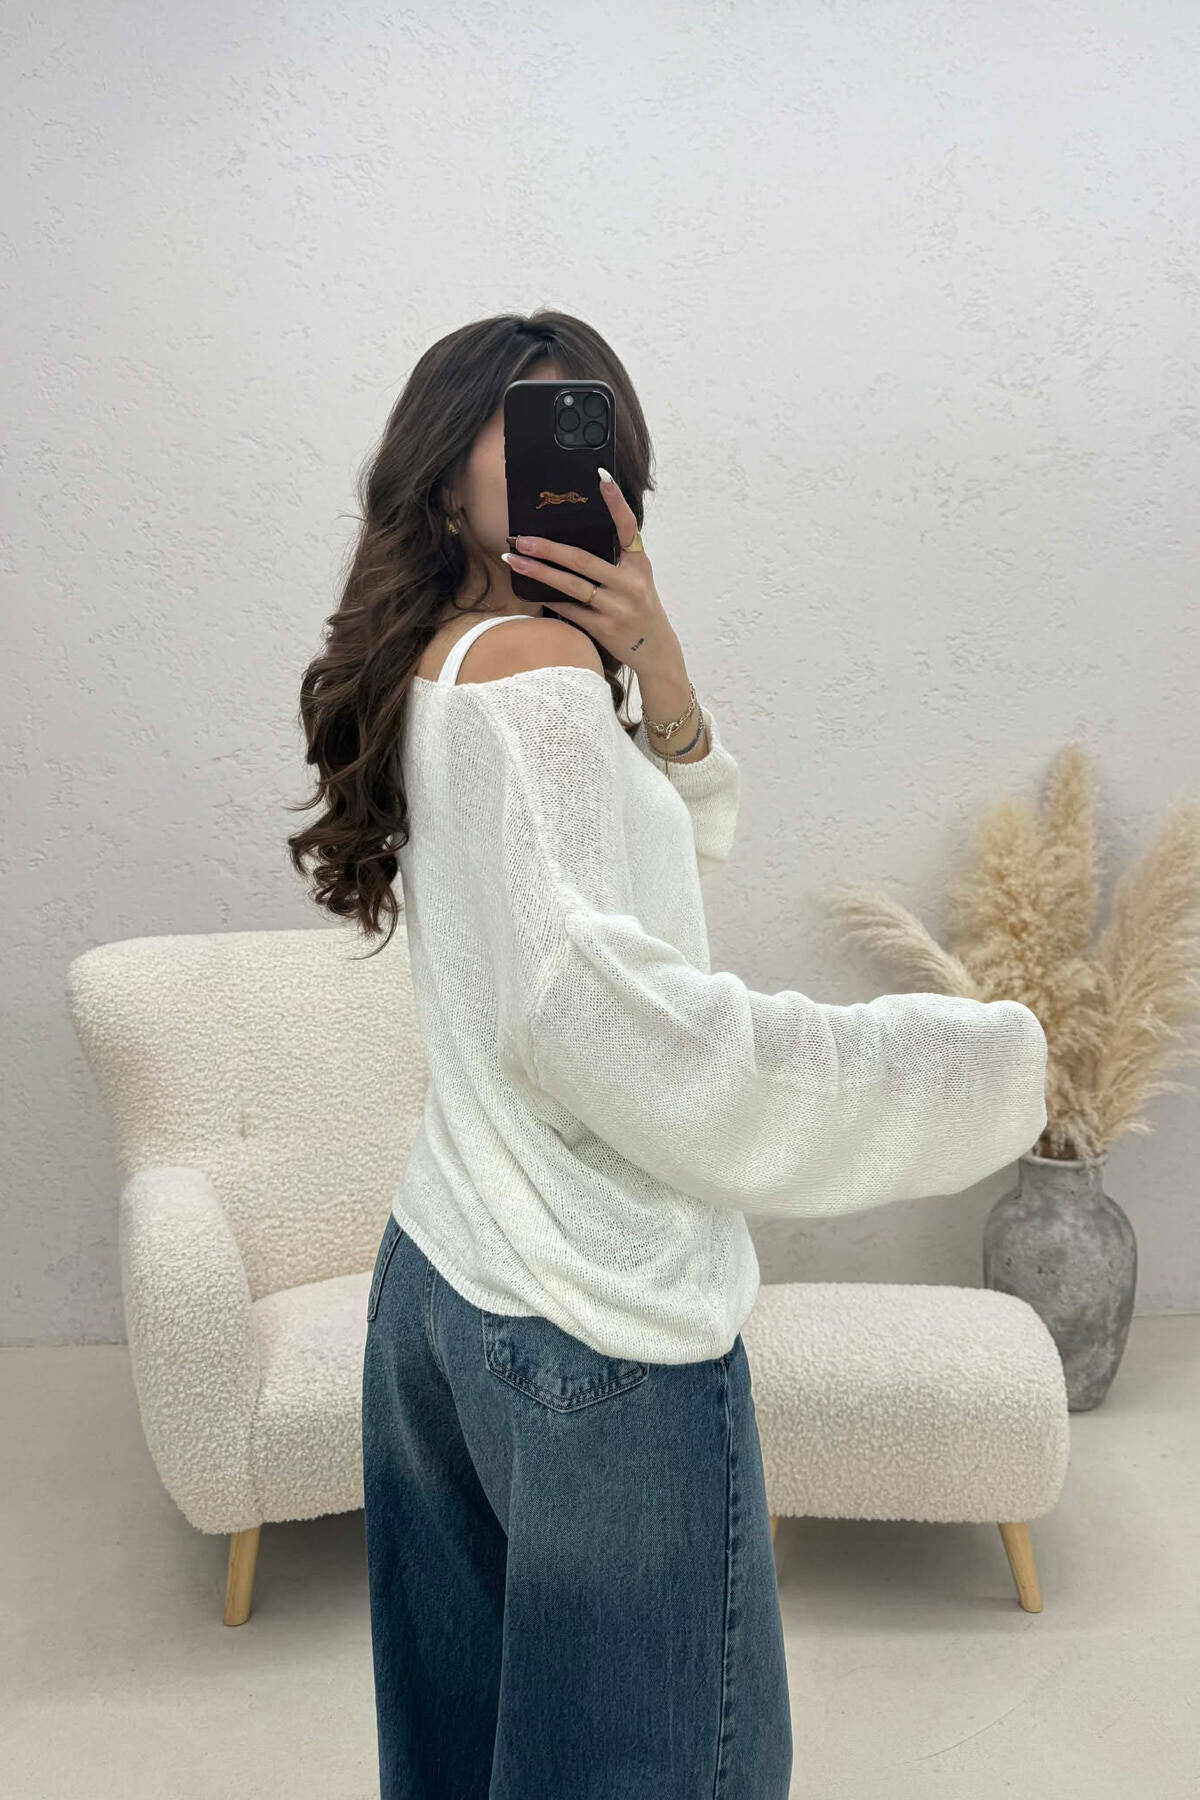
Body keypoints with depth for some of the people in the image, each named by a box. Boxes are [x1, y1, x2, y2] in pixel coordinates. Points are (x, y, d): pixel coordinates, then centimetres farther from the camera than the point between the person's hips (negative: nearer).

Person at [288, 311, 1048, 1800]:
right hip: (600, 1331, -9)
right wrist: (957, 1063, -23)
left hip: (437, 1276, 9)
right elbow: (584, 999, -28)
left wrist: (658, 668, -4)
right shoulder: (533, 661, -17)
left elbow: (686, 842, 15)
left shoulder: (439, 670, 11)